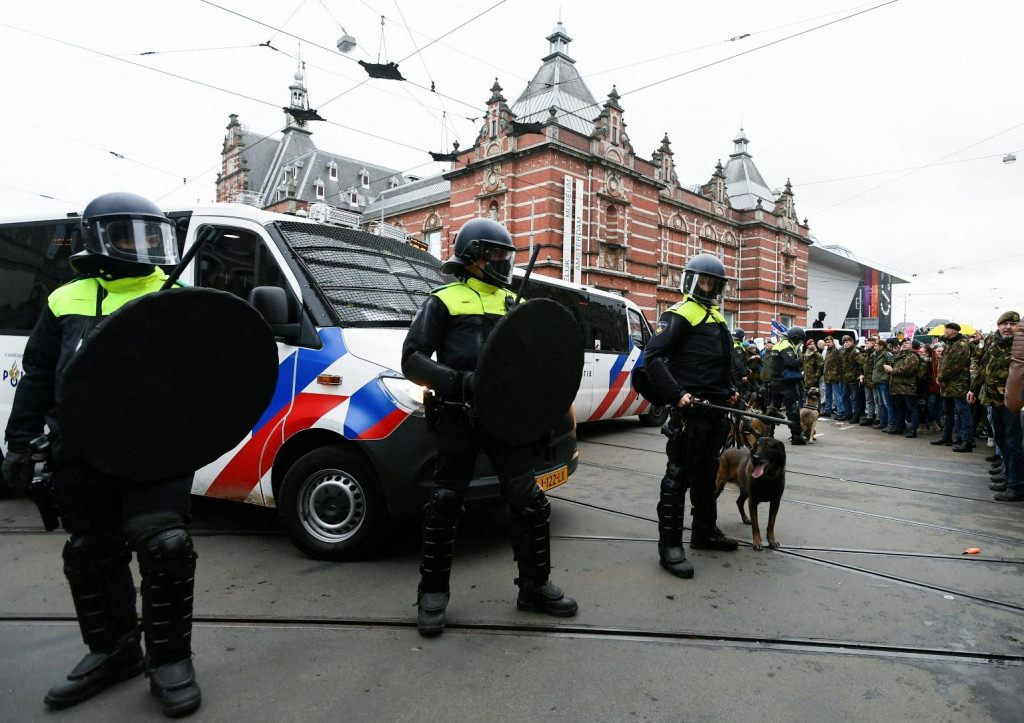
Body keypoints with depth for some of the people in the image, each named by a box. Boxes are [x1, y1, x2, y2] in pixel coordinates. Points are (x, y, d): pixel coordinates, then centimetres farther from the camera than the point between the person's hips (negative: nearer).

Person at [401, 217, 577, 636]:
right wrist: (461, 382, -19)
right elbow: (412, 360, -5)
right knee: (444, 505, 4)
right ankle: (433, 593, 21)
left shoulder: (515, 305, 17)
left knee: (529, 503, 5)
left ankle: (535, 587, 21)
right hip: (458, 418, -4)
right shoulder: (443, 302, 2)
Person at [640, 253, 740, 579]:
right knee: (679, 475, -6)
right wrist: (676, 394, -25)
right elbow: (652, 358, -18)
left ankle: (704, 532, 32)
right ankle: (669, 546, 0)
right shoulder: (679, 315, -9)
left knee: (706, 472, 18)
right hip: (689, 409, -9)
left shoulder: (717, 318, 19)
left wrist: (730, 390, 16)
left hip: (716, 409, 9)